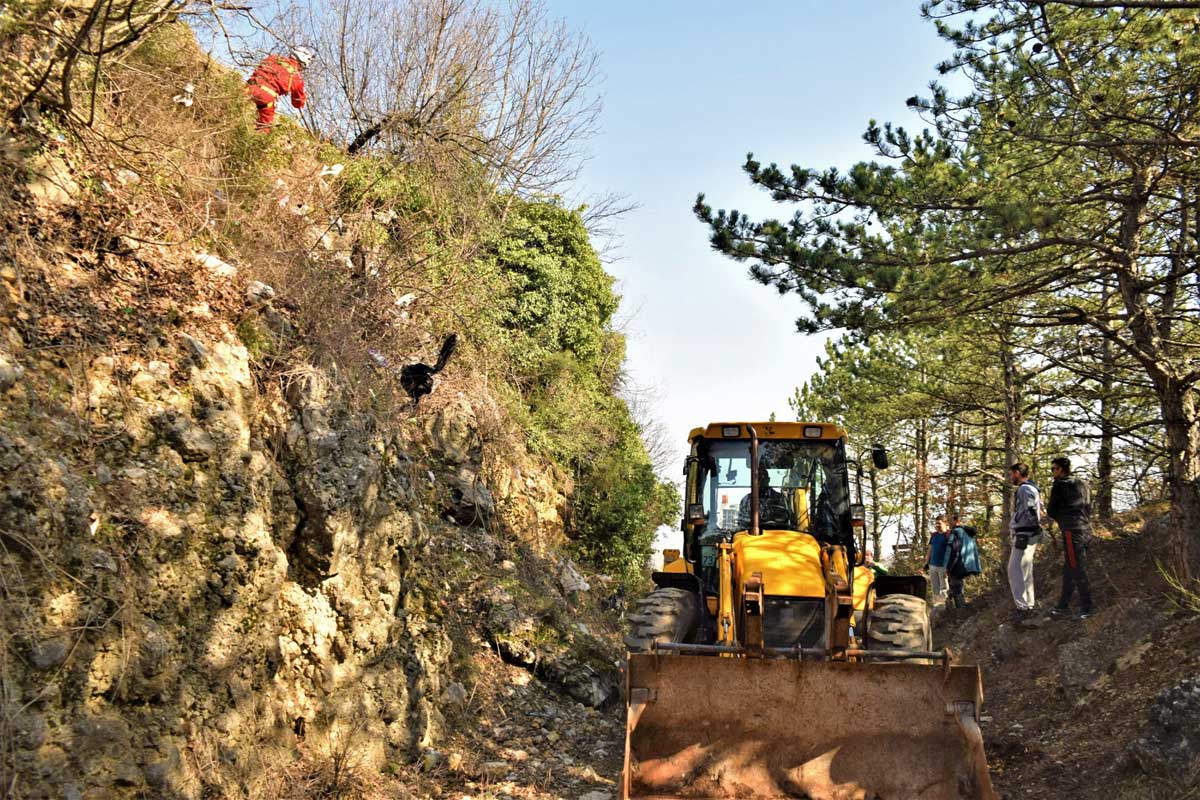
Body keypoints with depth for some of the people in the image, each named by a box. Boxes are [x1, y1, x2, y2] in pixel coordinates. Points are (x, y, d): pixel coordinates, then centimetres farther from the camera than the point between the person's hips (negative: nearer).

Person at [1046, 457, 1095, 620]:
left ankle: (1086, 609, -9)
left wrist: (1059, 518, 20)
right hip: (1085, 531, 9)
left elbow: (1051, 511, 0)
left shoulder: (1060, 485, -5)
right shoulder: (1082, 485, 19)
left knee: (1077, 570, -8)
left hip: (1072, 531, -9)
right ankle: (1063, 606, 17)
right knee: (1069, 570, 13)